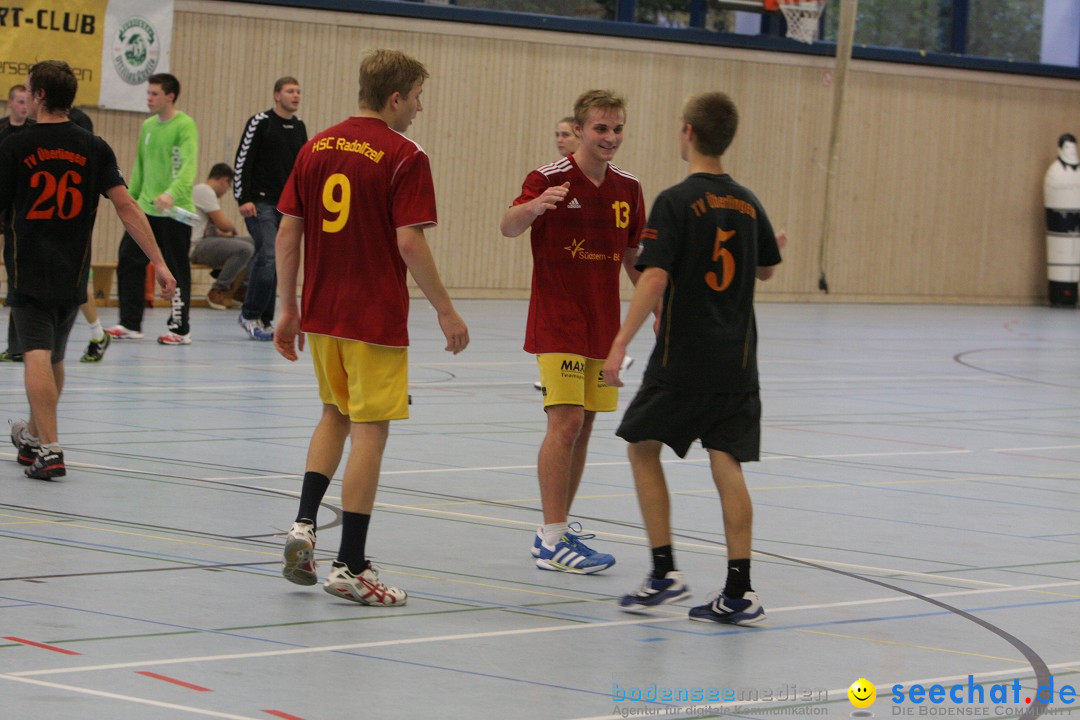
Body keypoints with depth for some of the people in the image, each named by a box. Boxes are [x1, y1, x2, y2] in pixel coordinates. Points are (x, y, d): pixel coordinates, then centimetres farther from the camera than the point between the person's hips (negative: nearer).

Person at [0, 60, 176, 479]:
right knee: (55, 358, 20)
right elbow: (126, 207, -6)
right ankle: (34, 435, 39)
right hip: (73, 276, 4)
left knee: (37, 357, -8)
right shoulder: (94, 149, 0)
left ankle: (49, 449, -21)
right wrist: (159, 263, -6)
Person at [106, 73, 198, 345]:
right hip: (145, 209, 7)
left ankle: (181, 330, 10)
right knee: (128, 262, 3)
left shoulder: (184, 125, -11)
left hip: (174, 211, -7)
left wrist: (172, 193, -37)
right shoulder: (148, 126, 12)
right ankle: (130, 324, 10)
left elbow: (189, 165, -23)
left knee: (177, 271, 0)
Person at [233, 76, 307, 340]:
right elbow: (242, 162, -10)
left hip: (287, 206, 6)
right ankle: (250, 315, -4)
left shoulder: (299, 128, 12)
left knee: (275, 264, 6)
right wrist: (244, 199, -16)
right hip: (261, 204, -6)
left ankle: (264, 319, 12)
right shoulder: (260, 122, -7)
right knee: (267, 257, -16)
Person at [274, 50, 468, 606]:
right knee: (369, 432, 1)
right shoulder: (404, 157, -11)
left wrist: (289, 309, 13)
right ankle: (350, 567, 2)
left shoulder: (316, 147, 6)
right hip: (376, 319, -6)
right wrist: (445, 311, -8)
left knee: (336, 415, 24)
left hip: (320, 314, 6)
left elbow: (287, 233, 6)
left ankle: (304, 525, 8)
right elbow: (409, 243, -16)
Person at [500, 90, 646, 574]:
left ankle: (557, 528, 21)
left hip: (603, 326, 6)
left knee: (583, 426, 10)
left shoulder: (627, 189, 8)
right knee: (566, 421, -14)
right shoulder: (550, 179, -11)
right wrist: (533, 207, -47)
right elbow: (508, 228, -26)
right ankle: (553, 542, -12)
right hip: (557, 322, -6)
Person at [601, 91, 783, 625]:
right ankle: (739, 591, -2)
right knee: (726, 462, 4)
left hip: (684, 359, -5)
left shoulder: (676, 202, -12)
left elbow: (655, 279, -20)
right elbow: (765, 269, 23)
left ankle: (664, 572, 6)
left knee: (643, 445, 12)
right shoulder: (747, 203, 7)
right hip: (737, 361, 5)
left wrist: (620, 343, -20)